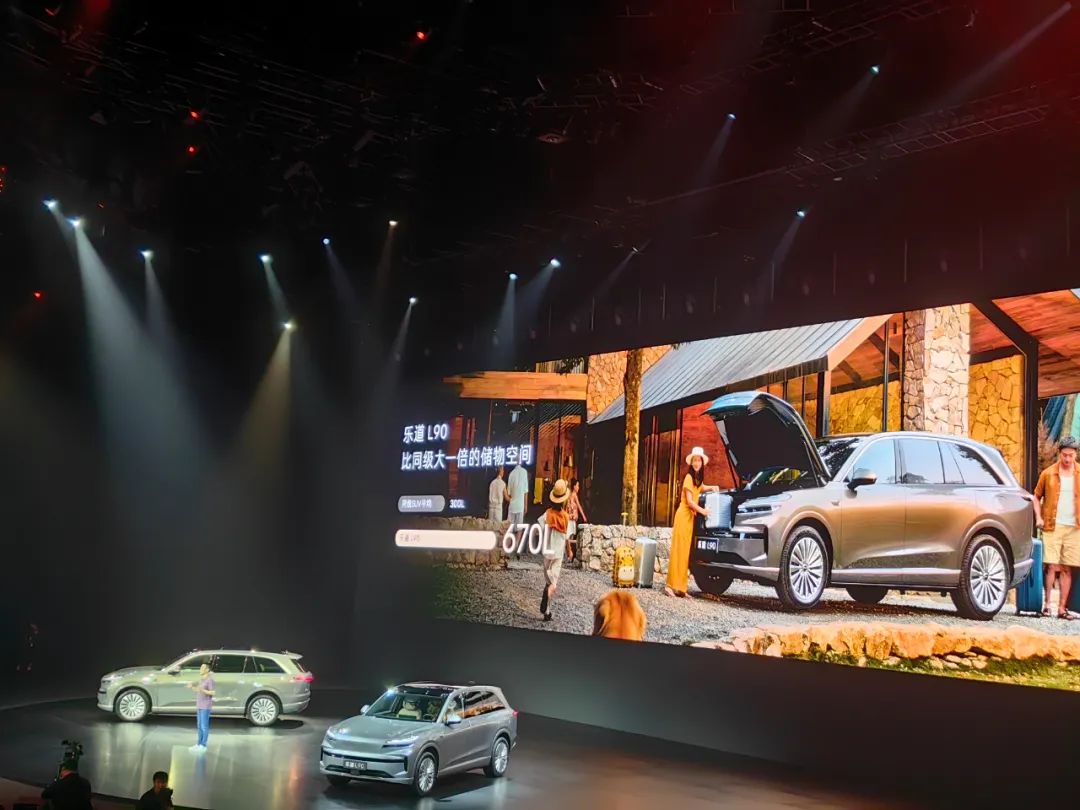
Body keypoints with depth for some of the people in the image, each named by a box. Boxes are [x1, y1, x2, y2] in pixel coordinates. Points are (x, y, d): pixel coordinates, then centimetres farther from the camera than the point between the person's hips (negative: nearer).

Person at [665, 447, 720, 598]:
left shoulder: (698, 478, 15)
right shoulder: (689, 477, -11)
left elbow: (700, 488, 38)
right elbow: (689, 501, -15)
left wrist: (712, 488, 20)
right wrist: (702, 511, -24)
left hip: (691, 517, 9)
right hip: (684, 515, -9)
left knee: (686, 552, 7)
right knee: (679, 550, -12)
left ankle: (680, 587, 8)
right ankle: (672, 585, -14)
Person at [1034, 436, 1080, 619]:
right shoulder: (1048, 473, 3)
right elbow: (1037, 496, 10)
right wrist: (1038, 517, -2)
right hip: (1052, 526, -1)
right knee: (1051, 566, -7)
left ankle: (1062, 608, 10)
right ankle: (1046, 604, 1)